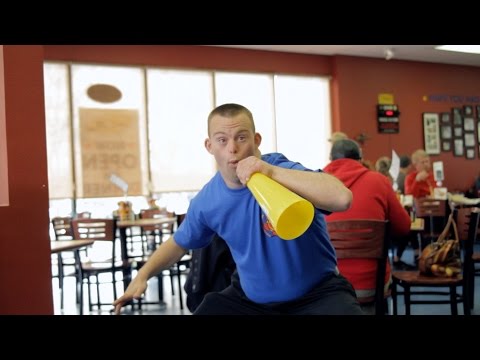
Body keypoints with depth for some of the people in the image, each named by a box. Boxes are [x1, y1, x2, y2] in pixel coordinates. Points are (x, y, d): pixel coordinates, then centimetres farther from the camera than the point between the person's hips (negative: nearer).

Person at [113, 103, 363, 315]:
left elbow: (342, 198, -40)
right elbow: (179, 243, 14)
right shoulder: (206, 201, -6)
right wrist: (143, 275, 3)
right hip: (250, 297, 5)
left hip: (317, 293, -4)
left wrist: (273, 172, -41)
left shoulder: (281, 171, -22)